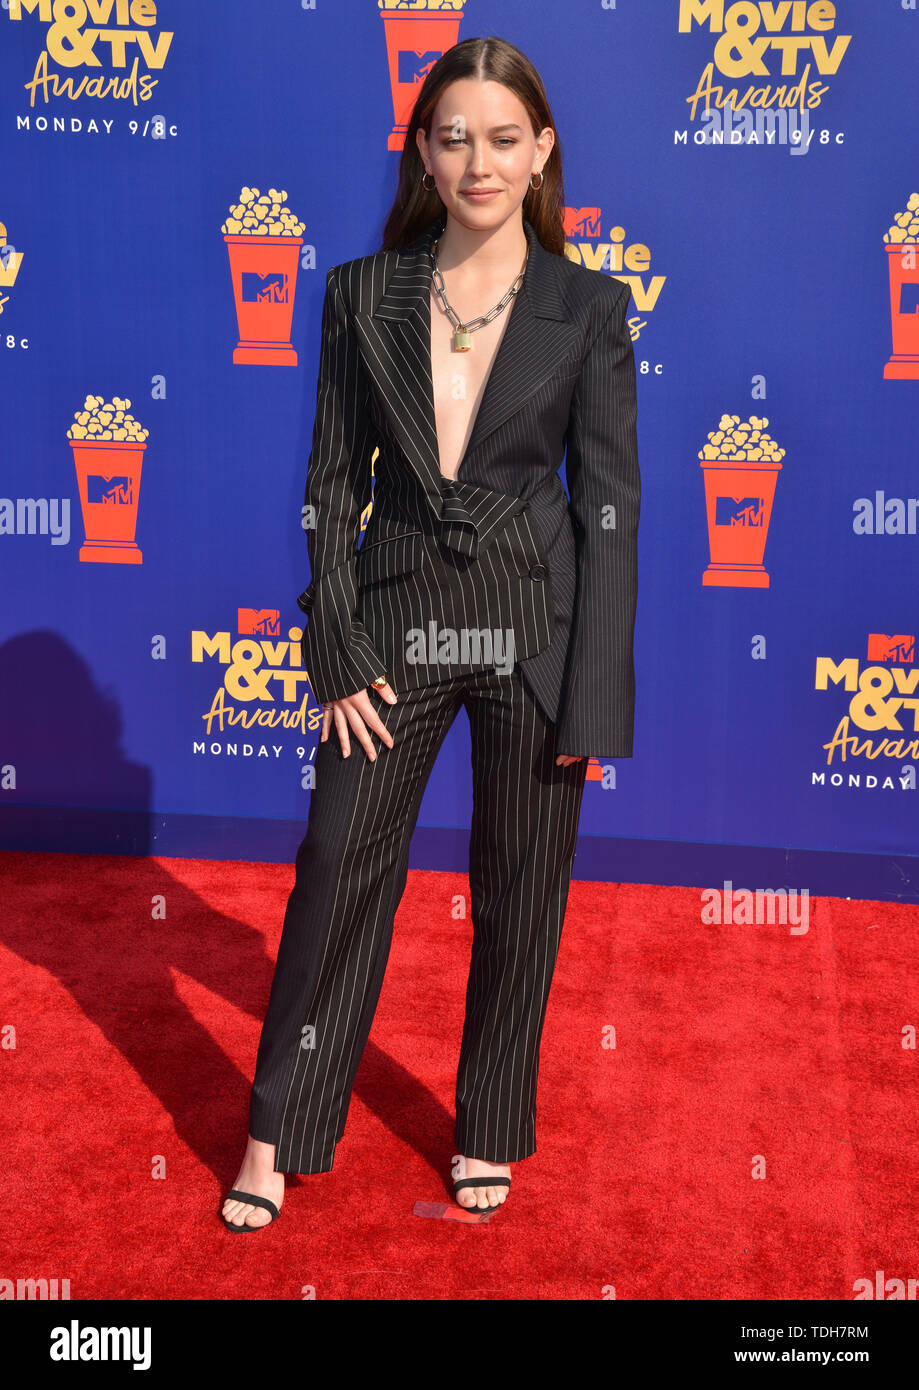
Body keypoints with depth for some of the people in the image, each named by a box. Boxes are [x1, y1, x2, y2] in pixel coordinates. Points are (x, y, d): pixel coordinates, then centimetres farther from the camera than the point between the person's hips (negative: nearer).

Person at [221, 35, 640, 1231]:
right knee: (338, 867, 7)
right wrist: (337, 651, -5)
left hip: (534, 628, -1)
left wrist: (593, 698, -8)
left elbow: (609, 503, -4)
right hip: (398, 619, 1)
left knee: (518, 894, 11)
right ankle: (280, 1134, 25)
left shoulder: (589, 306, -3)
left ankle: (489, 1132, 32)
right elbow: (334, 480, 2)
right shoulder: (363, 293, 1)